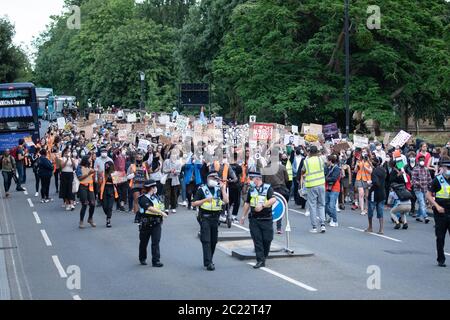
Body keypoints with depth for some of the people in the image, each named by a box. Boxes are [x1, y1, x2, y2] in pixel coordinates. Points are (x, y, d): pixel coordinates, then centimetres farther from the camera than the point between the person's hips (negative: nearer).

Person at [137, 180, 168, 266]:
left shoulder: (156, 196, 10)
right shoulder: (143, 199, -13)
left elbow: (160, 206, 26)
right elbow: (150, 208, -27)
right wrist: (161, 212, -31)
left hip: (156, 223, 4)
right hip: (146, 223, -4)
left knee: (156, 241, -6)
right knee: (144, 242, 11)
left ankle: (156, 261, -5)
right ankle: (142, 259, 29)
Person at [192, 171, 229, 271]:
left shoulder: (219, 189, 10)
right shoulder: (202, 189, 0)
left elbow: (226, 201, -3)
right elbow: (194, 203, -4)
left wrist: (223, 189, -8)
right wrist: (205, 200, -16)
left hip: (215, 218, 5)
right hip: (205, 218, -4)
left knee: (213, 241, 10)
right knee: (206, 241, -10)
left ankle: (209, 260, 23)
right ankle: (208, 263, -13)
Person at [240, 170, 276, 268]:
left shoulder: (268, 188, -4)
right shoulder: (251, 189, 12)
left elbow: (273, 200, -18)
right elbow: (247, 203, 21)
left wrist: (262, 205, -28)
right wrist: (243, 216, 22)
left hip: (266, 219, -3)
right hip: (254, 219, 4)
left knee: (267, 239, 0)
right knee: (257, 240, -3)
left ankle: (264, 256, 22)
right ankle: (260, 260, -3)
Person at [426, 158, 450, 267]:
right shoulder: (437, 180, -5)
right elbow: (428, 195, -6)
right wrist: (437, 206, -15)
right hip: (441, 213, -3)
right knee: (440, 237, 4)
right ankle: (441, 259, 13)